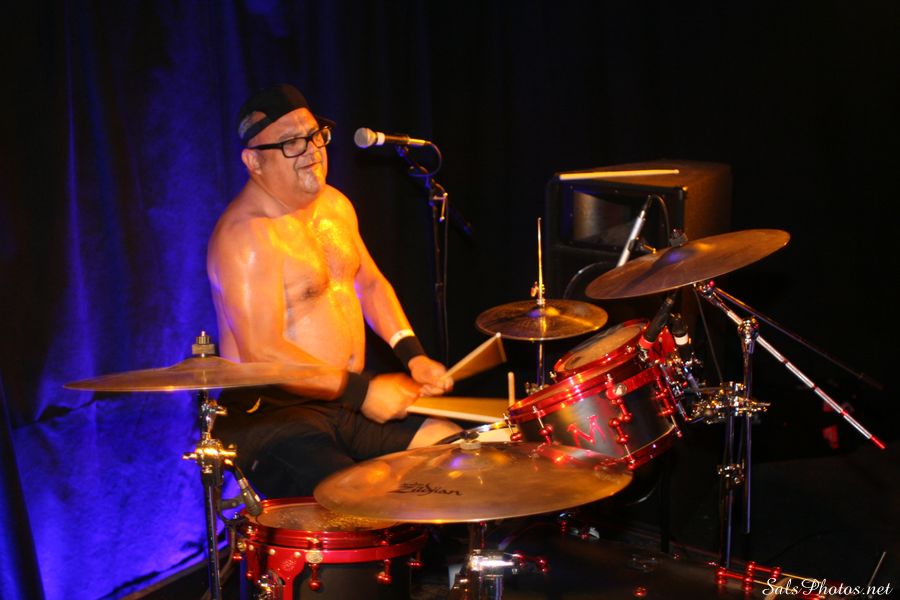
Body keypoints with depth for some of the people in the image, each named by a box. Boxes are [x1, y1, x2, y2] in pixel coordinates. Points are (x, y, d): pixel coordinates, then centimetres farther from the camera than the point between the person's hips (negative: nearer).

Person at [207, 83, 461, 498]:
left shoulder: (334, 204, 10)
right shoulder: (246, 235, -19)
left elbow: (371, 284, 23)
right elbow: (261, 353, -25)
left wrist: (412, 355, 7)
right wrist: (361, 391, -23)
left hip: (348, 403, 9)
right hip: (271, 415, -9)